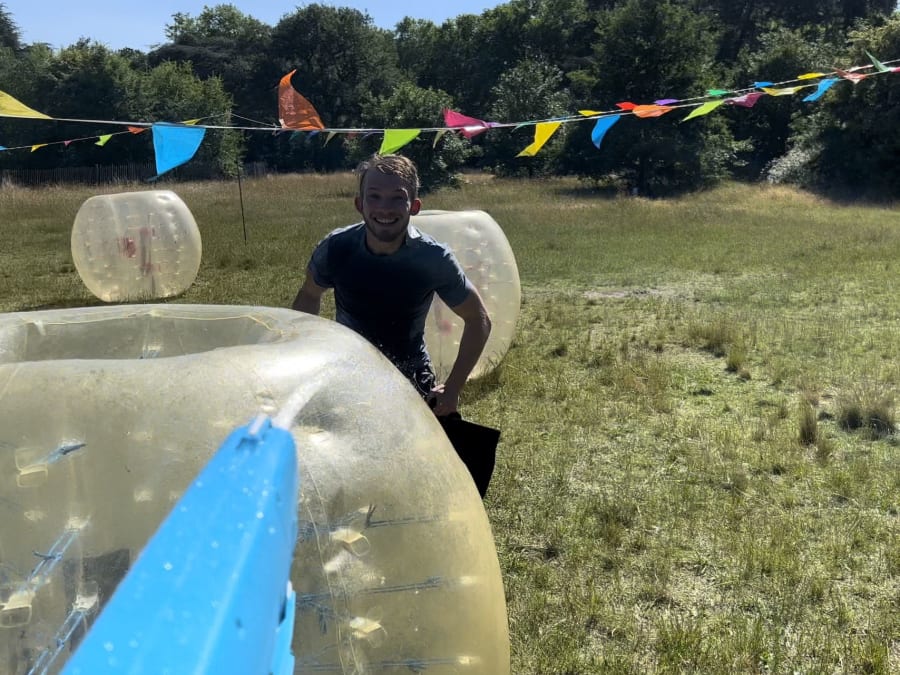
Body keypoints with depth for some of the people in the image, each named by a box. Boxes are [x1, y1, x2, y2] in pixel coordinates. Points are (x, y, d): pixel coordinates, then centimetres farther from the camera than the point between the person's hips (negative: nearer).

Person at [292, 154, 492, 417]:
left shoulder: (434, 258, -22)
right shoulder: (335, 248, -19)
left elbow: (478, 320, -8)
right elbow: (309, 296, 3)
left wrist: (452, 388, -10)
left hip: (411, 378, -1)